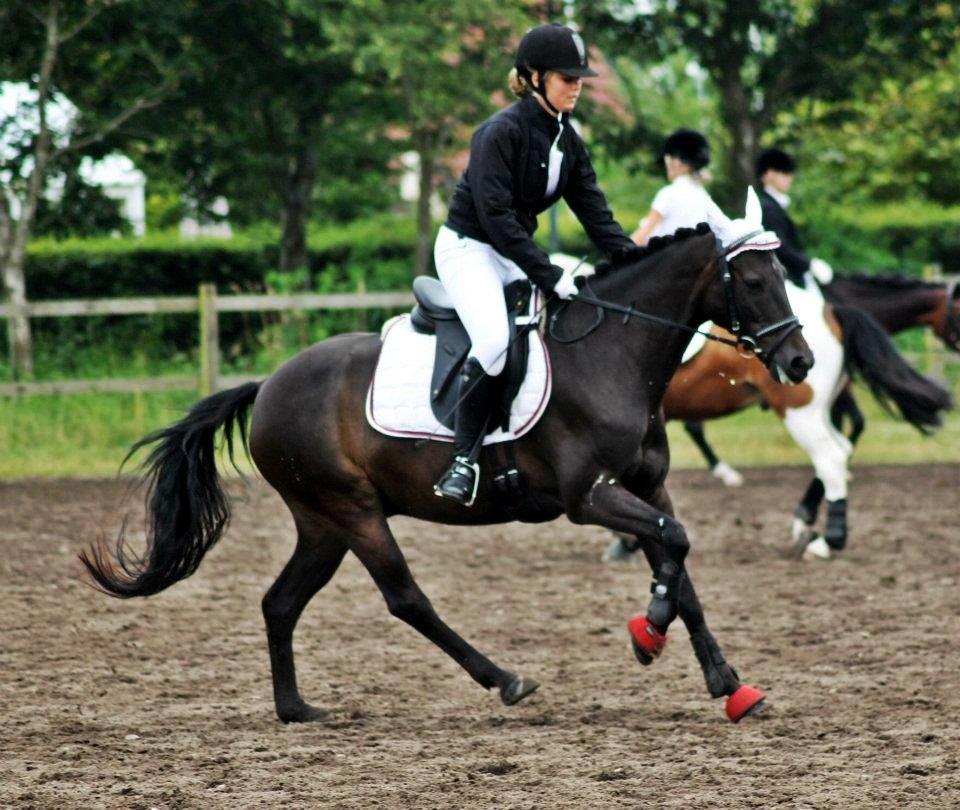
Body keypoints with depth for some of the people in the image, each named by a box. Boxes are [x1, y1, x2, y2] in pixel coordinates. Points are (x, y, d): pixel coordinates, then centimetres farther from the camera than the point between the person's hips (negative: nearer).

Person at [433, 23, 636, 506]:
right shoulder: (503, 132, -20)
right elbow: (495, 215, -26)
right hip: (468, 247, -9)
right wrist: (549, 276, -29)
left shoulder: (566, 140, 5)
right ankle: (464, 460, -25)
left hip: (515, 250, 9)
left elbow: (595, 213, 5)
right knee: (494, 339, -32)